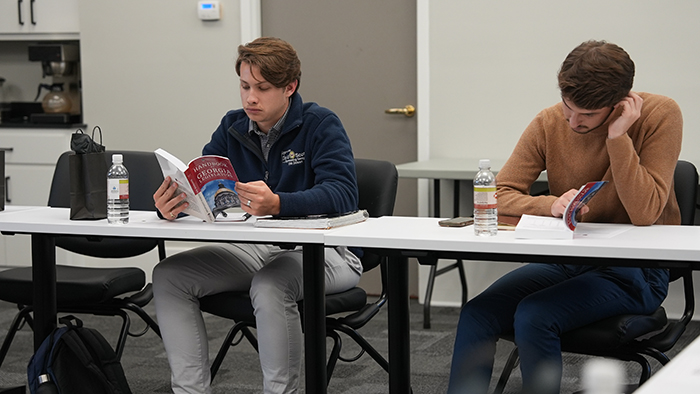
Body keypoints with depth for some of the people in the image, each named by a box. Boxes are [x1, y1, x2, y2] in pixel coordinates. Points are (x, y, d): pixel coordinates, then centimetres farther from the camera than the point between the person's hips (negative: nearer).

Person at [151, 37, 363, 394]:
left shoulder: (320, 125, -11)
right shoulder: (232, 127, 7)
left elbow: (343, 193, -26)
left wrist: (277, 204, -44)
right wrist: (171, 204, -26)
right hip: (257, 248, 6)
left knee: (270, 285, -37)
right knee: (169, 275, -10)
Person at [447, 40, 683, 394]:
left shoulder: (660, 115, -12)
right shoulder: (549, 123, -2)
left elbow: (644, 214, -20)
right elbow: (499, 195, -3)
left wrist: (618, 137, -25)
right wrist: (552, 205, -21)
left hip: (637, 271, -5)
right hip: (566, 261, 5)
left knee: (534, 316, -29)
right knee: (476, 314, -19)